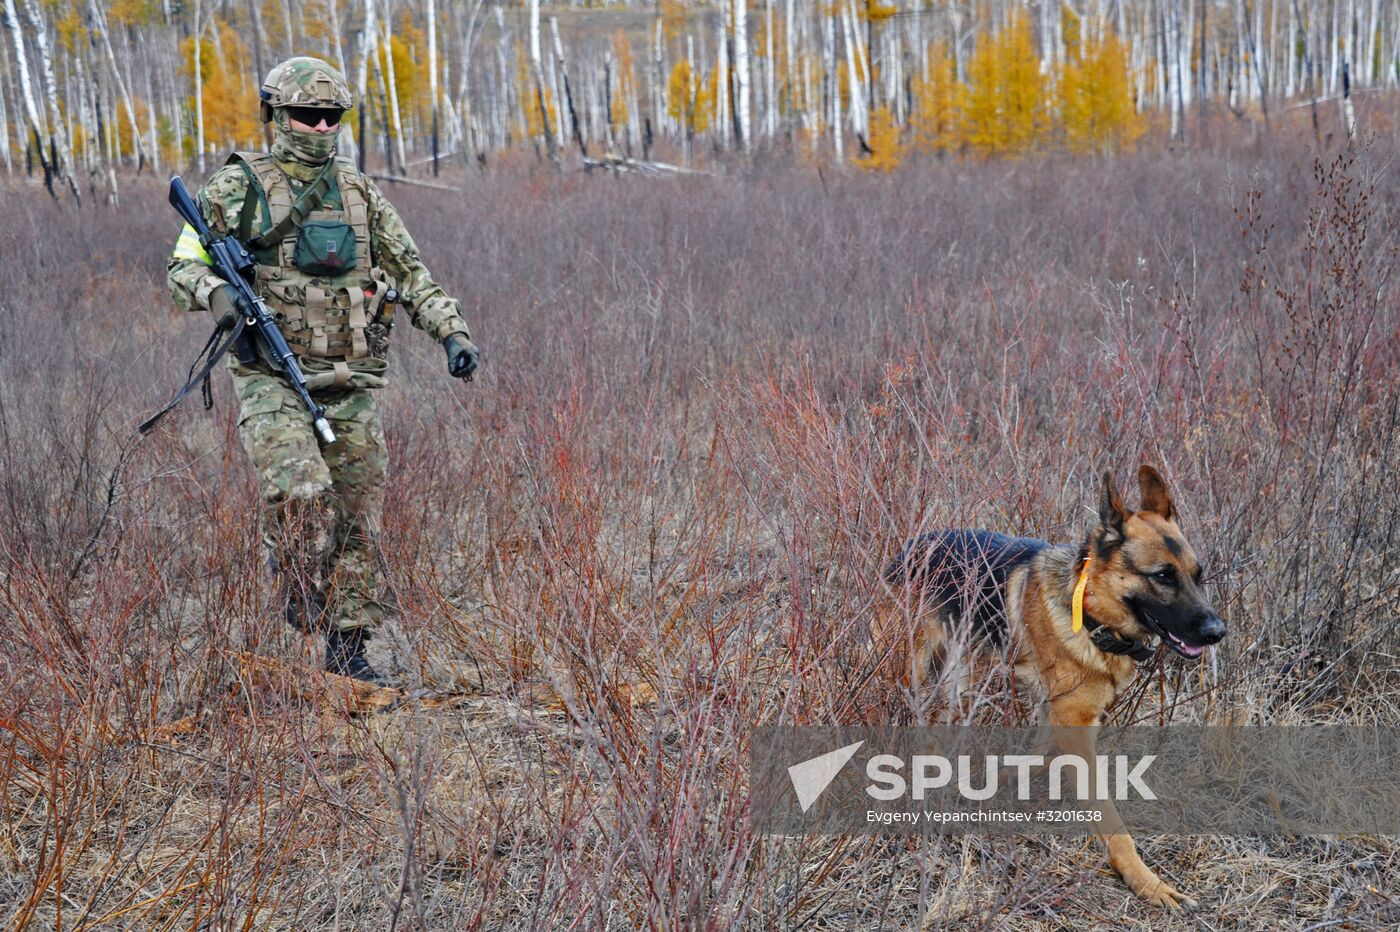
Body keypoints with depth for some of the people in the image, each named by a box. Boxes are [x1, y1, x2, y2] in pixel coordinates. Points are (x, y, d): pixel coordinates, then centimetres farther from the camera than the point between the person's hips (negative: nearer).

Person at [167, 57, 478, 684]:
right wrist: (215, 293, -21)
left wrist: (453, 332, -1)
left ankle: (347, 648, 17)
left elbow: (412, 277, 14)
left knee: (358, 519, 4)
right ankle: (297, 580, 4)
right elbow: (182, 264, 1)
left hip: (351, 386, 4)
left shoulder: (361, 195, 12)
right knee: (302, 493, -26)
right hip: (272, 379, -4)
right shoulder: (238, 187, 1)